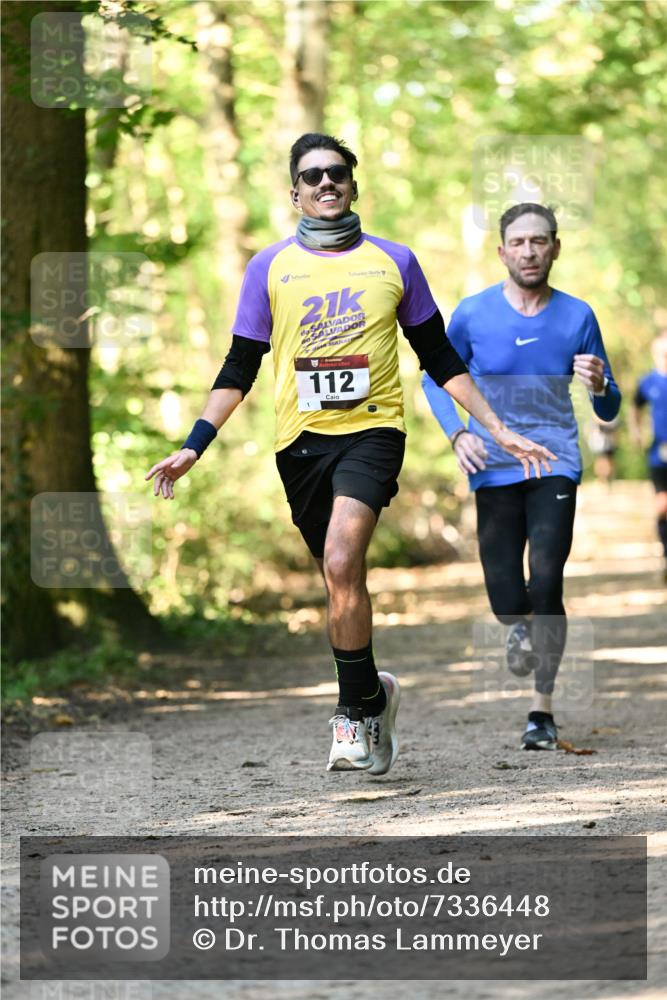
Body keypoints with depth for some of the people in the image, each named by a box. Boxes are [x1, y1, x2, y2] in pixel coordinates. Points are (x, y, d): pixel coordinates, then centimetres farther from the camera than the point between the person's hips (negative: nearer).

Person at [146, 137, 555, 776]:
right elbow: (240, 367, 11)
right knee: (342, 580, 9)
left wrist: (498, 431, 10)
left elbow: (439, 358, 14)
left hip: (372, 429, -3)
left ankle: (357, 706, -13)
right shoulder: (269, 267, 8)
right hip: (301, 437, 3)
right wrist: (193, 446, 2)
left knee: (342, 561, -24)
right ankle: (371, 698, 29)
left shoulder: (394, 261, 7)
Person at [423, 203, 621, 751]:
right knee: (506, 602, -2)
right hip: (494, 467, 1)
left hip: (555, 464, -1)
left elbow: (609, 411, 6)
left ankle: (543, 710, -7)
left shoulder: (577, 317, -1)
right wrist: (457, 433, -5)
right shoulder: (473, 314, -3)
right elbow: (435, 377, 12)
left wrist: (600, 385, -18)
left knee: (546, 582, -18)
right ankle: (520, 628, 37)